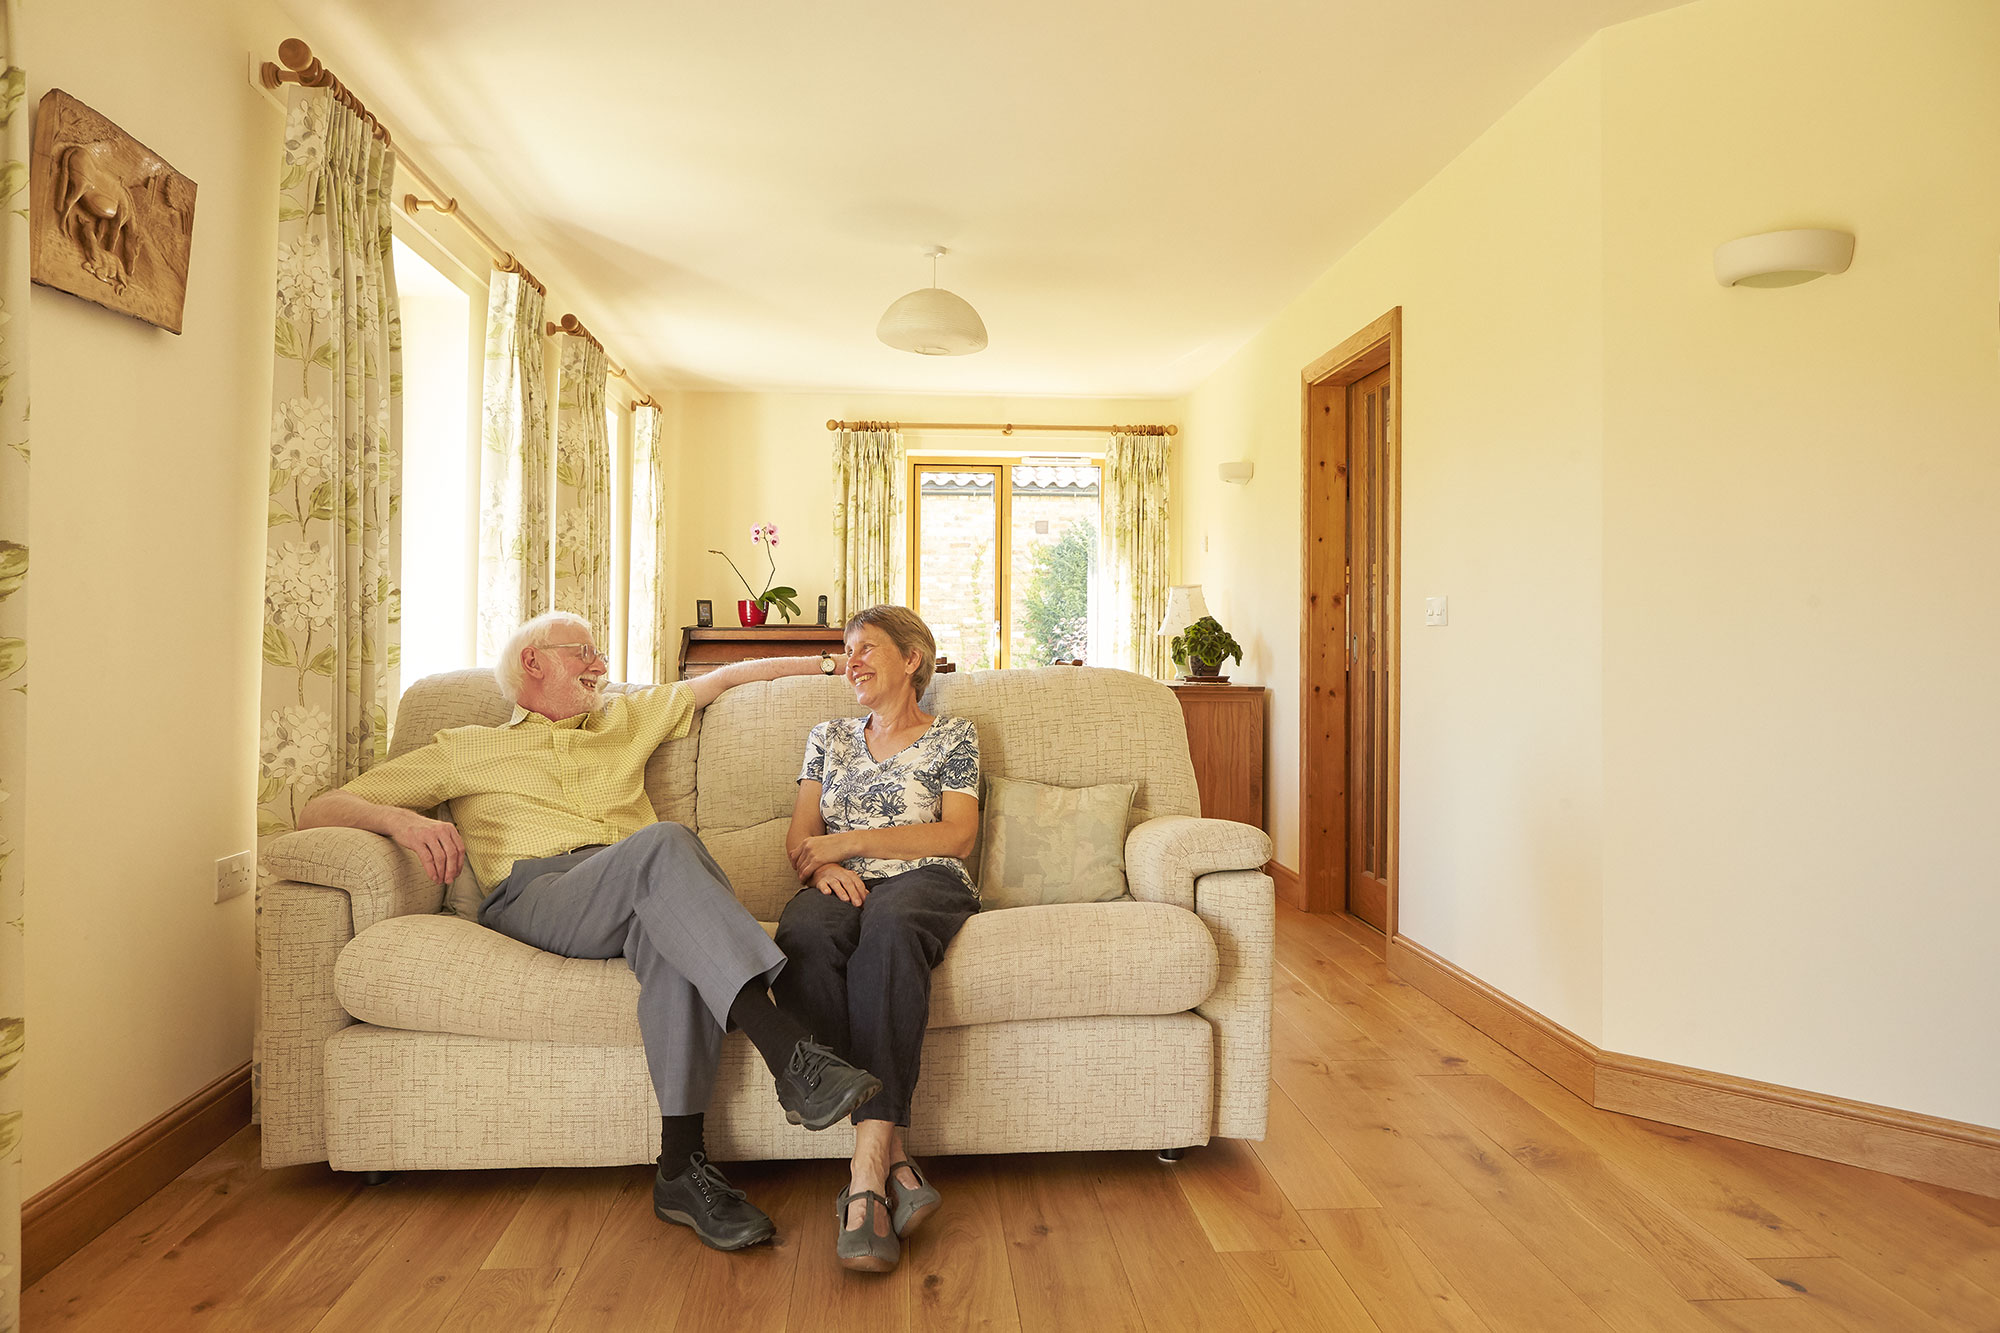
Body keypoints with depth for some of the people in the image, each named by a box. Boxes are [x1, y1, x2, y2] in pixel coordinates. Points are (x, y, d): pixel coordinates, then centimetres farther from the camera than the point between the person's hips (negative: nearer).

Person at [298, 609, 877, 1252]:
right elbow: (320, 810, 20)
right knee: (663, 843, -36)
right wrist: (400, 818, -3)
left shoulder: (626, 718, 34)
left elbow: (722, 676, 40)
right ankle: (789, 1052, -46)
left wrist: (823, 662, 39)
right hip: (534, 894, -3)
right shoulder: (468, 748, 25)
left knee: (674, 926, -37)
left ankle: (681, 1164, -39)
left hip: (640, 889, 3)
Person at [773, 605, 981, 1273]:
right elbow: (801, 835, 17)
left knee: (889, 927, -40)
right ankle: (895, 1164, -36)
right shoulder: (829, 736, 26)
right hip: (842, 886, 3)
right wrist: (825, 865, -8)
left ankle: (867, 1170, -43)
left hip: (924, 883, -2)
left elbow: (957, 835, 1)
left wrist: (848, 841, -5)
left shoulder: (952, 736, 15)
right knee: (803, 935, -35)